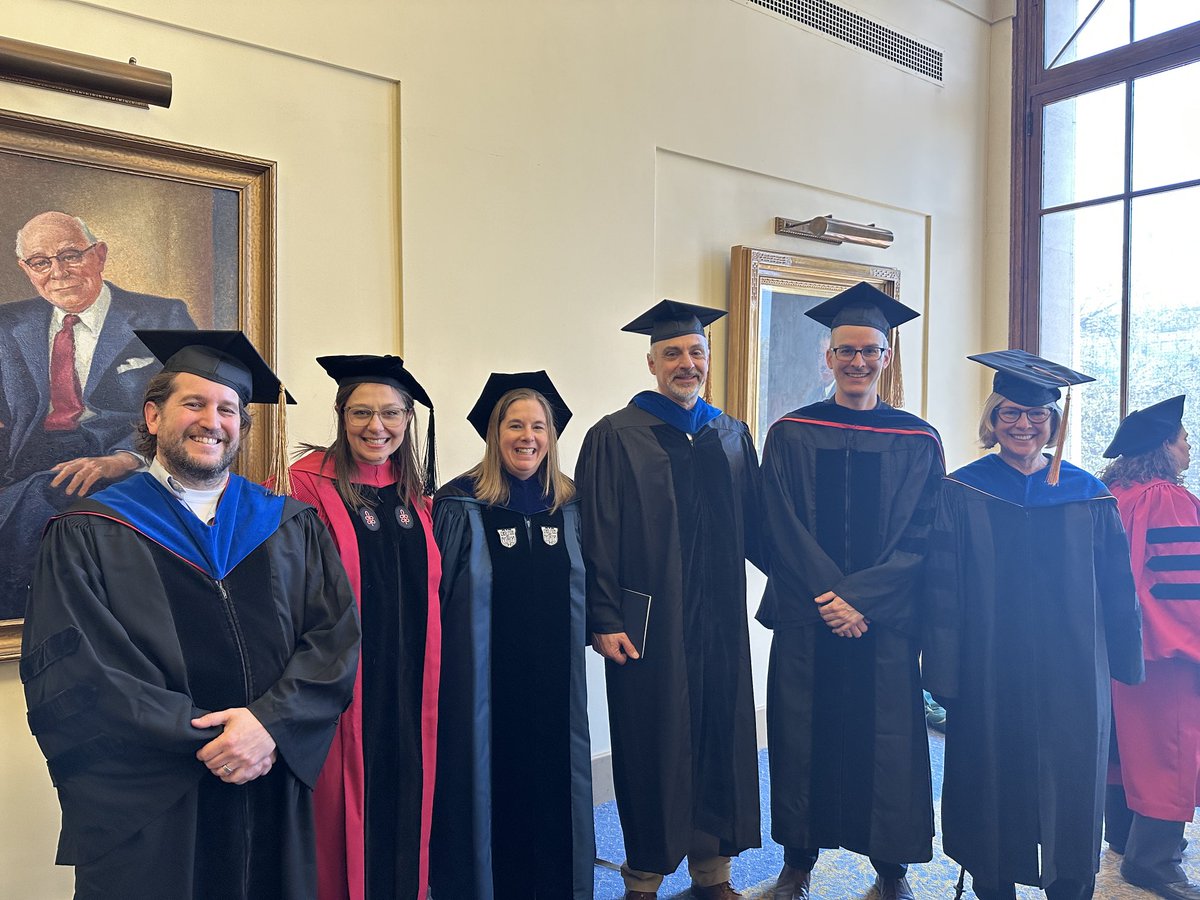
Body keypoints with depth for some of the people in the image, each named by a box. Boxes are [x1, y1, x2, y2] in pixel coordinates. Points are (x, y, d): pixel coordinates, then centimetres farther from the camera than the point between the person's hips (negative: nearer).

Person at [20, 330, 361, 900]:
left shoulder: (291, 527, 7)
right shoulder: (86, 536, 0)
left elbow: (337, 636, -2)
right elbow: (64, 671, -9)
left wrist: (271, 724, -18)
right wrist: (210, 737, -15)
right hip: (144, 819, -2)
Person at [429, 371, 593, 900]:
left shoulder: (569, 507, 5)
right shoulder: (459, 504, -8)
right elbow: (435, 589, -7)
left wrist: (587, 633, 9)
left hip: (554, 678, 4)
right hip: (484, 676, -3)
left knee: (551, 778, 13)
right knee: (488, 780, 7)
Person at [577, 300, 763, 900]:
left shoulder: (732, 436, 10)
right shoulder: (616, 437, -5)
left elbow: (753, 528, 13)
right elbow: (598, 536, -8)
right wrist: (604, 620, -13)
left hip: (719, 620, 5)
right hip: (650, 621, -4)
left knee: (719, 741, 12)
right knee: (652, 744, 7)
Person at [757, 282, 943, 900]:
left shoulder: (918, 442, 3)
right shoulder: (790, 435, 2)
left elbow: (919, 538, -3)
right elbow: (783, 531, -3)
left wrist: (861, 598, -15)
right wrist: (830, 597, -14)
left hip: (887, 618, 0)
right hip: (805, 616, 0)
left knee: (886, 740, 7)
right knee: (803, 735, 7)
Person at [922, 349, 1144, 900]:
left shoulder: (1089, 498, 4)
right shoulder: (961, 494, -2)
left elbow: (1117, 590, 8)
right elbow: (942, 592, -4)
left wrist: (1126, 661, 6)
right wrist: (944, 671, -9)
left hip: (1071, 675, 2)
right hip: (988, 675, -1)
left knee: (1070, 791, 8)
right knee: (992, 787, 9)